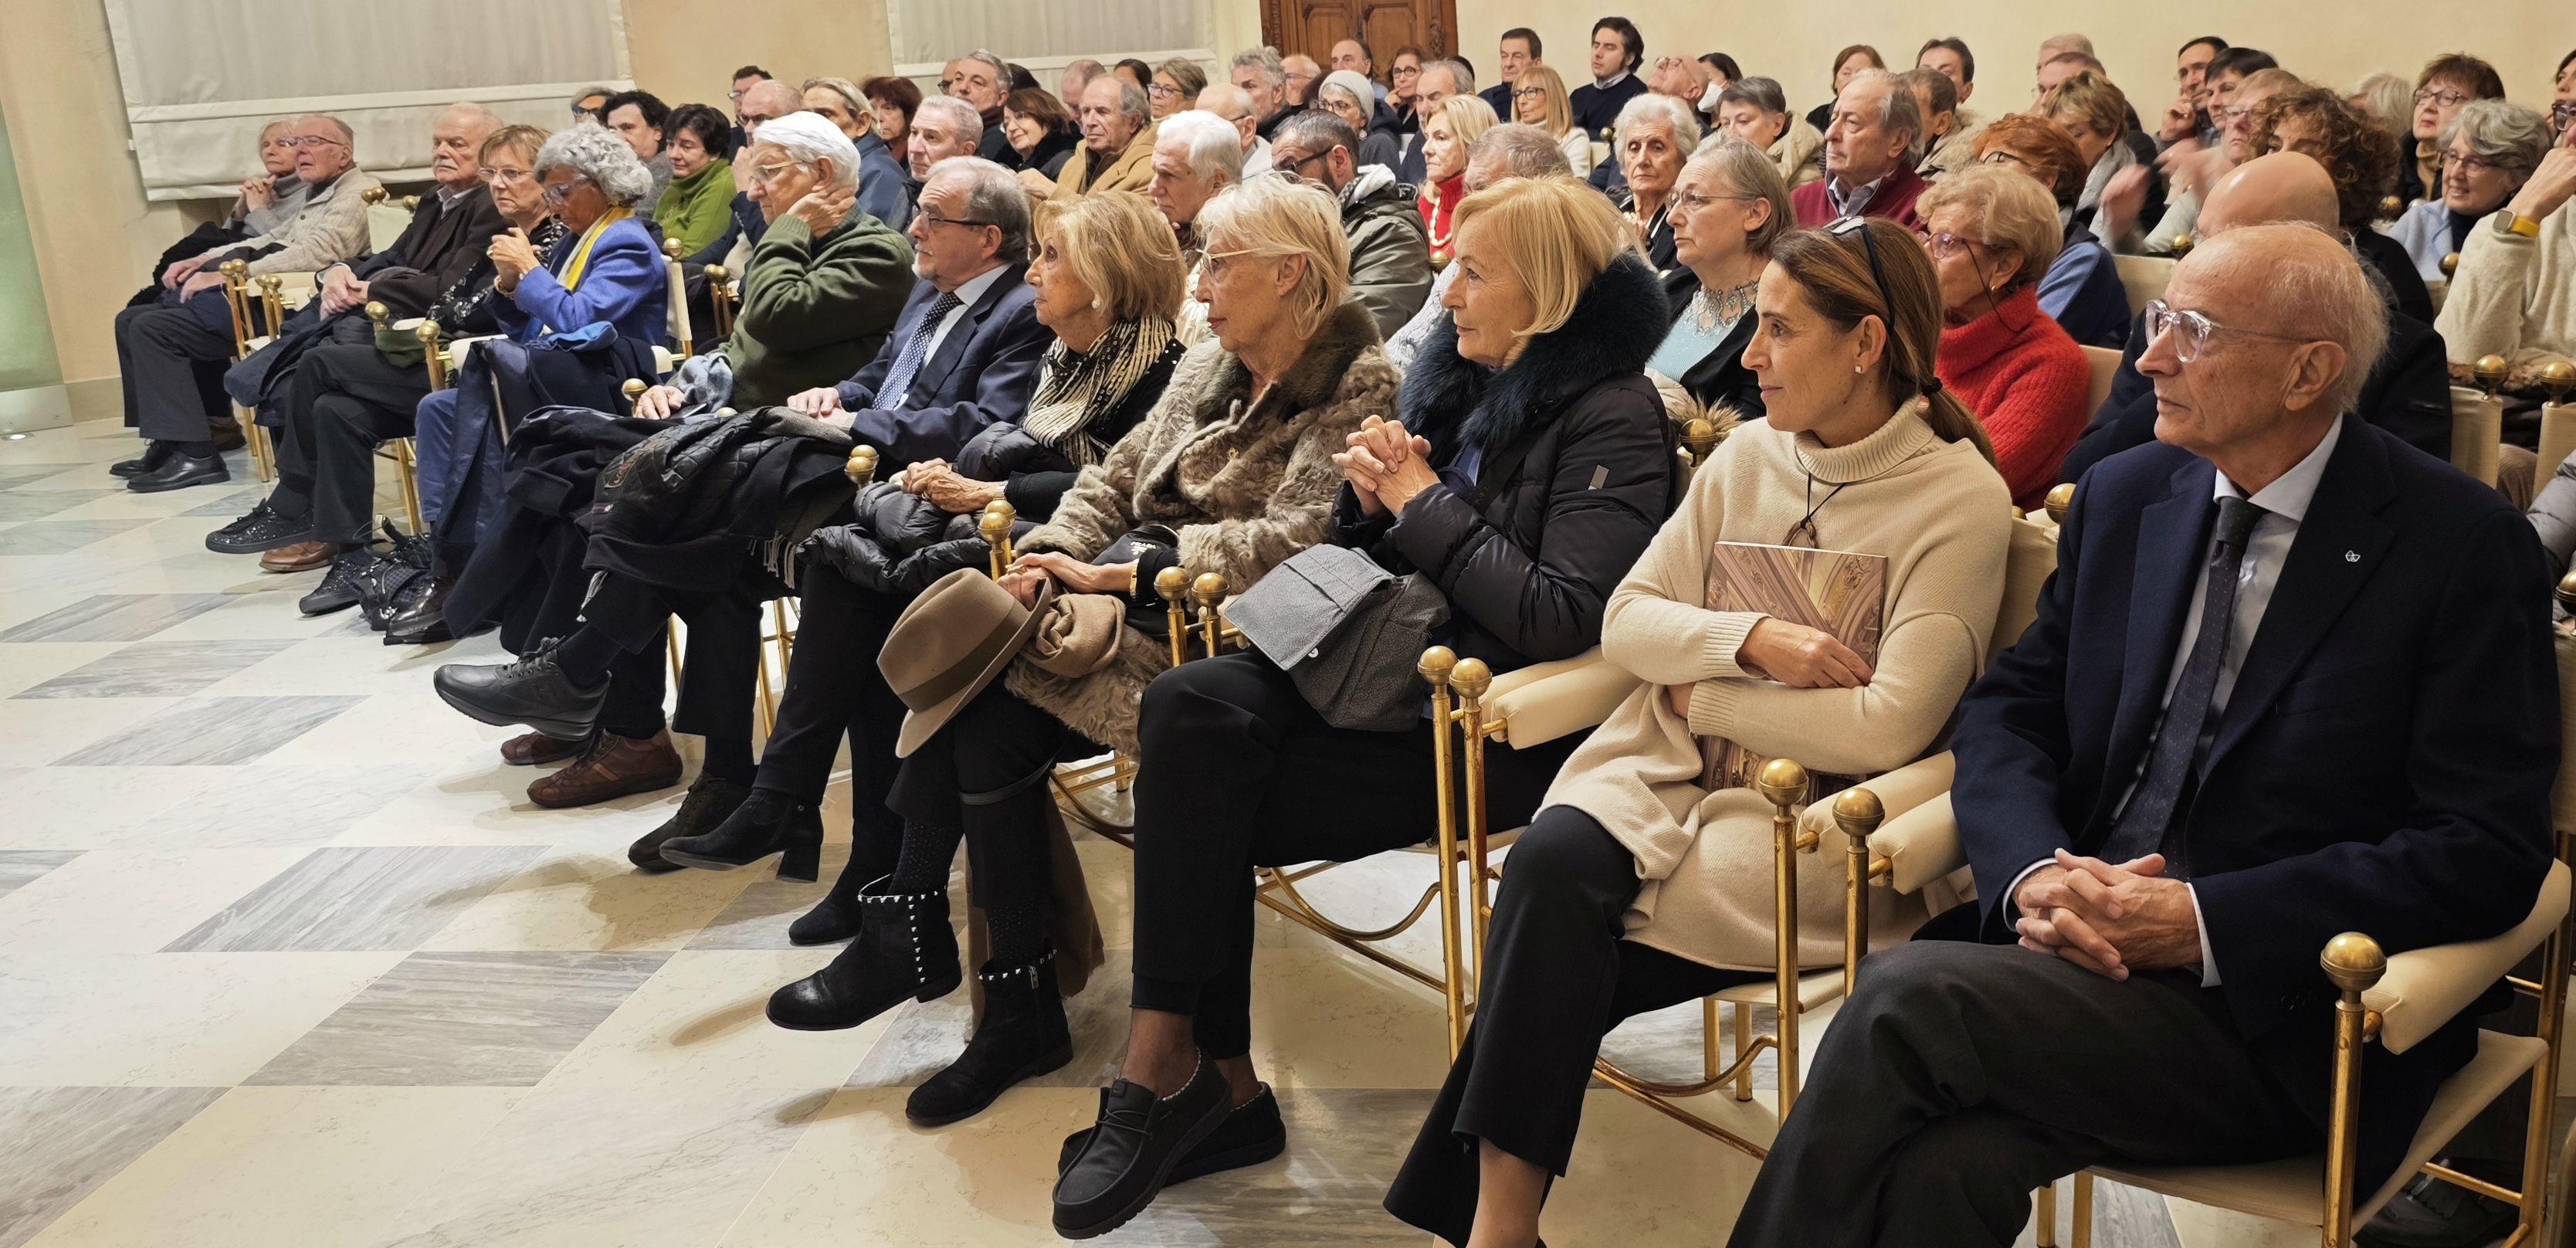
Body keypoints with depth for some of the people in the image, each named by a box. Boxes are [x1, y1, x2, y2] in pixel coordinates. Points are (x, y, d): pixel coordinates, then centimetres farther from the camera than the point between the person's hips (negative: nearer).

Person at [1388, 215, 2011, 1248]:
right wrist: (1750, 638, -12)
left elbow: (1891, 726, -16)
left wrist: (1703, 698, -8)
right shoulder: (1749, 455, 10)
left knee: (1551, 905, -27)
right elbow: (1625, 621, 7)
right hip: (1665, 767, 5)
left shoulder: (1962, 501, -7)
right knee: (1552, 858, -28)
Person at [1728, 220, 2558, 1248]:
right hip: (2079, 940, 4)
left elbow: (2489, 852, -9)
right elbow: (2010, 708, 12)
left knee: (1904, 999, -28)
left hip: (2279, 1015, -4)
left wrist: (2203, 921, -18)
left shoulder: (2464, 545, -4)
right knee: (1939, 1161, -30)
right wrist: (2034, 872, -10)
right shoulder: (2126, 497, 12)